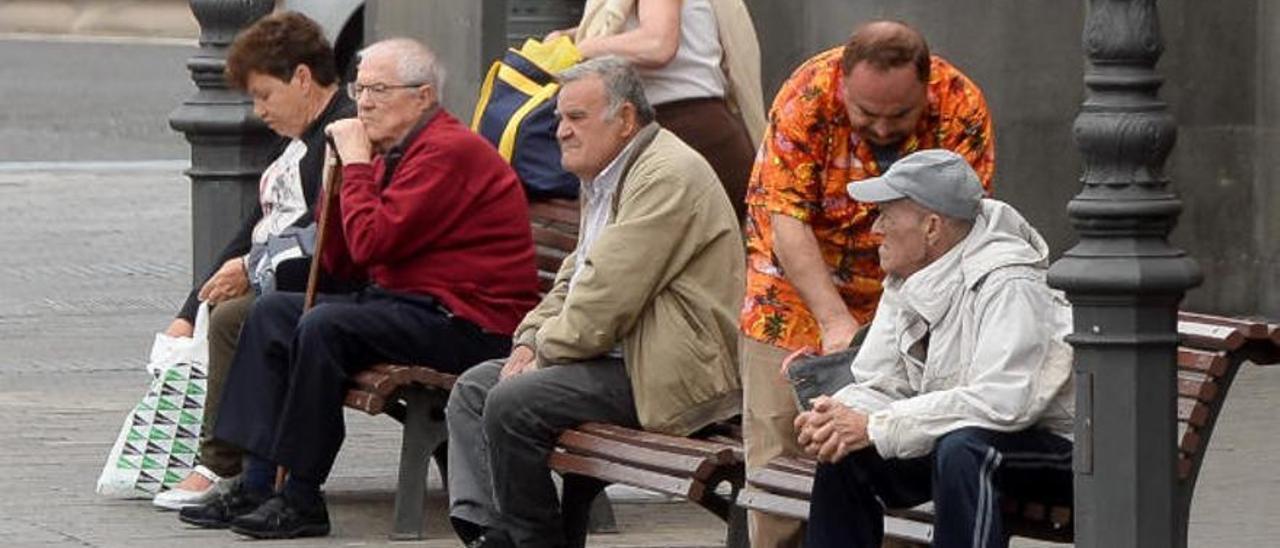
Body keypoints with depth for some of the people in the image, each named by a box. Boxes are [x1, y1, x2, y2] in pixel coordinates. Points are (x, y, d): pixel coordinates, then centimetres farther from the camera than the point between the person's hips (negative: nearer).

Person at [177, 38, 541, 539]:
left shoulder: (449, 151, -15)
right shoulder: (391, 153, 17)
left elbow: (370, 243, -22)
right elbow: (339, 264, 16)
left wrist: (356, 164, -10)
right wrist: (338, 173, 6)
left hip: (470, 323, -11)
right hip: (407, 302, 11)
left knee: (325, 326, -28)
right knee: (272, 313, 7)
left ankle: (302, 499, -21)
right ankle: (256, 484, -1)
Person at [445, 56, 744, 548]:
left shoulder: (668, 177, -17)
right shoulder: (604, 178, 18)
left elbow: (609, 294, -22)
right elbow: (574, 280, 23)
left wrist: (546, 354, -10)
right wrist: (532, 339, 5)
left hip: (670, 373, -11)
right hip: (619, 356, 11)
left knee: (512, 405, -22)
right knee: (475, 388, 6)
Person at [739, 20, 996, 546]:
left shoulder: (961, 108, -20)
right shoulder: (807, 97, -23)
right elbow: (787, 222, -24)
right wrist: (836, 321, -33)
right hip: (798, 292, -1)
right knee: (778, 452, -2)